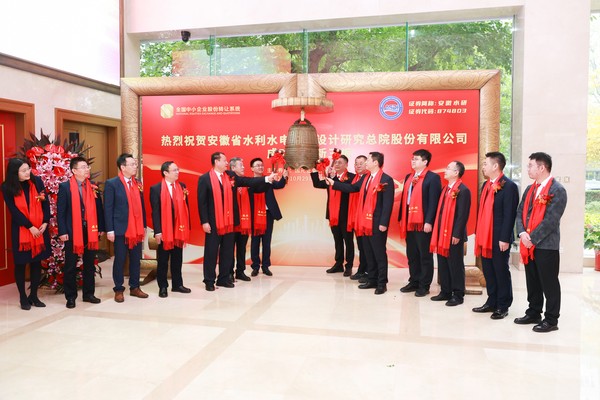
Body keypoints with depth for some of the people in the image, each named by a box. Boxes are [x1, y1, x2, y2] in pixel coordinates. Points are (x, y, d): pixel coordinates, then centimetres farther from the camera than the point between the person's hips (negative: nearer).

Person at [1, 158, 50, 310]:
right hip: (21, 230, -2)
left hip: (40, 229, 2)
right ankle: (23, 297, 18)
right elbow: (14, 211, -10)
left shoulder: (37, 181, -1)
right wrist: (30, 227, -14)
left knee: (37, 262, 9)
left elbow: (45, 202, 0)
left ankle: (33, 295, 22)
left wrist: (45, 223, -9)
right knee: (21, 264, 5)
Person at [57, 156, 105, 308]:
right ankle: (70, 297, 16)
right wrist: (62, 232, -12)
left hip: (91, 231, 4)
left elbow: (98, 208, 7)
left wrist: (101, 228, 3)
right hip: (72, 232, -3)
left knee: (90, 264, 12)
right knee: (70, 266, 6)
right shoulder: (65, 187, -4)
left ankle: (88, 293, 23)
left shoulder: (93, 187, 6)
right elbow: (60, 211, -6)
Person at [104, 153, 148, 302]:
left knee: (136, 259, 11)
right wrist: (110, 230, -12)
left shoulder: (138, 183, 11)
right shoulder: (111, 183, -6)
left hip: (137, 229, 5)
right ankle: (118, 290, 16)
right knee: (120, 260, 4)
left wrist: (144, 226, 10)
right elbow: (108, 208, -8)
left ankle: (134, 287, 22)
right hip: (121, 229, -5)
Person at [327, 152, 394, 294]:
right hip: (365, 222, 8)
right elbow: (352, 188, 15)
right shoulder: (365, 177, 12)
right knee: (368, 253, 14)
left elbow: (388, 203, -16)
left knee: (379, 253, 1)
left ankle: (382, 283, 10)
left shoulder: (386, 179, -13)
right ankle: (372, 280, 24)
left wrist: (383, 223, -20)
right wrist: (334, 183, 12)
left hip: (377, 223, -8)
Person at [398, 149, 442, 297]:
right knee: (411, 254, 14)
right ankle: (414, 282, 25)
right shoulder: (408, 177, 16)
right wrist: (401, 218, 12)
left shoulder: (433, 177, -8)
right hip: (409, 222, 7)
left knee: (425, 255, 3)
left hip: (423, 223, -7)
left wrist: (429, 221, -19)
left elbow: (433, 201, -14)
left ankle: (424, 285, 12)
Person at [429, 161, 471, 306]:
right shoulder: (445, 189, 14)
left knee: (455, 265, 1)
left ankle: (458, 295, 11)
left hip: (454, 235, -8)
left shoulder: (463, 190, -12)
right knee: (442, 264, 13)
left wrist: (457, 234, -19)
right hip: (442, 233, 8)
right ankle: (445, 292, 23)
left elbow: (463, 215, -17)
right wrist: (437, 232, 13)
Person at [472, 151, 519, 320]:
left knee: (501, 272, 4)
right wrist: (478, 233, 14)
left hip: (499, 239, -8)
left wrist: (504, 239, -19)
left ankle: (503, 307, 16)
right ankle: (492, 302, 26)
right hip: (484, 238, 8)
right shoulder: (486, 185, 13)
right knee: (488, 271, 14)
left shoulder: (509, 186, -12)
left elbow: (509, 215, -16)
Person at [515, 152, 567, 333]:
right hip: (528, 244, 7)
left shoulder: (557, 190, -10)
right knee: (532, 282, 15)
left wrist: (533, 238, -16)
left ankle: (551, 320, 13)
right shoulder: (530, 189, 13)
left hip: (546, 245, -7)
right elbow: (520, 212, 9)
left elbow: (551, 220, -17)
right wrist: (522, 233, -7)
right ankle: (533, 313, 28)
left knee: (549, 284, 2)